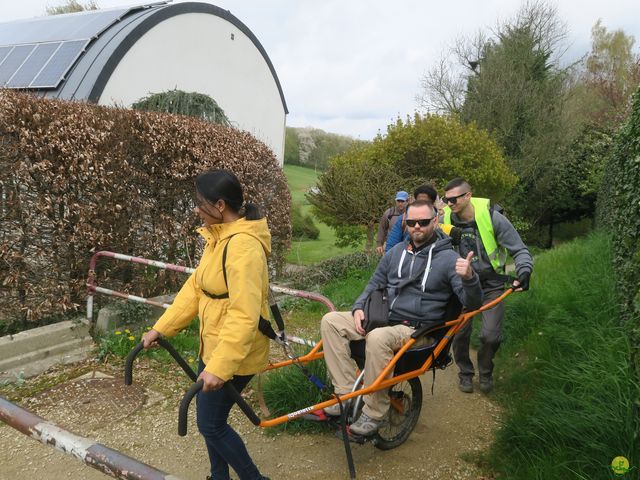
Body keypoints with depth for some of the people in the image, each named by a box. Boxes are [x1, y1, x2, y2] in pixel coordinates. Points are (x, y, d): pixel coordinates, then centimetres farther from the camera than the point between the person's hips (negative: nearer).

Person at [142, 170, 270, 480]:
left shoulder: (243, 245, -26)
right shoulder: (218, 237, 5)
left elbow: (243, 316, -31)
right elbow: (195, 287, 10)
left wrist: (219, 367, -32)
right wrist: (161, 328, 10)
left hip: (234, 355, -9)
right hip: (213, 347, 9)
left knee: (210, 424, 4)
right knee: (210, 418, 20)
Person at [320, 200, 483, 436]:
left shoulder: (449, 258, -6)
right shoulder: (397, 252, 11)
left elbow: (473, 304, -12)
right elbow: (375, 283, 22)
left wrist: (469, 278, -34)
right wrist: (359, 307, 3)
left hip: (417, 330, -6)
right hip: (383, 319, 6)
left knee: (378, 338, -37)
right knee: (330, 321, -12)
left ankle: (374, 413, -21)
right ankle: (346, 393, -14)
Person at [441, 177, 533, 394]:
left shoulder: (492, 217, -17)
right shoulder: (445, 220, -9)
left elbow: (519, 250, -11)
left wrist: (524, 273, -27)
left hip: (491, 284, -2)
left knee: (491, 336, -7)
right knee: (459, 333, -2)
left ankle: (485, 372, 22)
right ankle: (465, 372, 24)